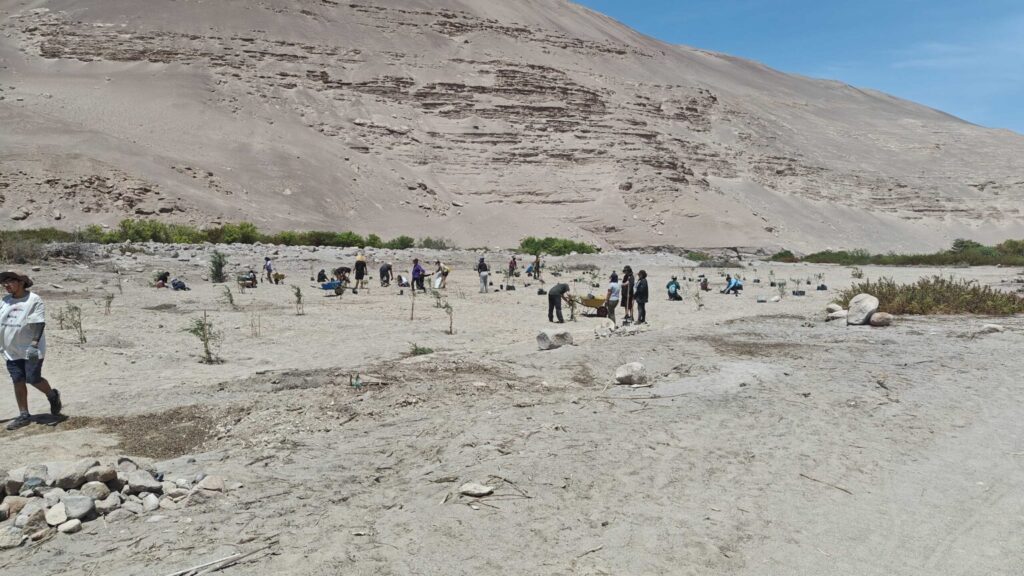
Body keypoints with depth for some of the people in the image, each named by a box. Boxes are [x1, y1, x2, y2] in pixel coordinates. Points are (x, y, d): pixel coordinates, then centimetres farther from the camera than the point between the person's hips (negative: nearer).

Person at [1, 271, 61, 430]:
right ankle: (24, 415, 15)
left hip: (31, 350, -6)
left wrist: (34, 344, -26)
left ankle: (53, 396, 25)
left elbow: (39, 324, -17)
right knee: (18, 381, 6)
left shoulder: (34, 300, -12)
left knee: (33, 379, -5)